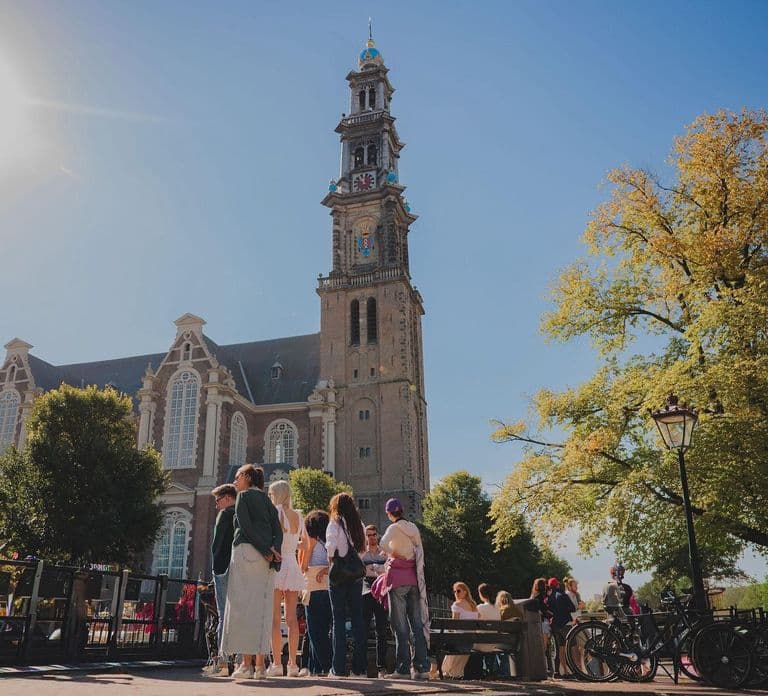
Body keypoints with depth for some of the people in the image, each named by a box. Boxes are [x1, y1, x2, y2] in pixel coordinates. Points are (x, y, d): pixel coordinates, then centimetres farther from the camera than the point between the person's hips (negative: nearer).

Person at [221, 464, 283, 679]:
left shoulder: (243, 496, 1)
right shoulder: (267, 501, 20)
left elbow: (246, 525, -11)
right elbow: (278, 531, 11)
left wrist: (266, 551, -11)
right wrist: (273, 551, -3)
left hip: (246, 553, -6)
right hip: (266, 560, 6)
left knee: (243, 607, -4)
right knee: (261, 609, 6)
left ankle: (246, 664, -7)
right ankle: (260, 665, 4)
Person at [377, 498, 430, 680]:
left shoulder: (394, 528, -4)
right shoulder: (414, 529, 14)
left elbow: (383, 544, -22)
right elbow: (420, 554, 16)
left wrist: (393, 554, -6)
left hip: (398, 577, -6)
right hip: (414, 578, 6)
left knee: (400, 625, -3)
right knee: (417, 623, 6)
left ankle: (403, 668, -2)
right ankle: (422, 667, 5)